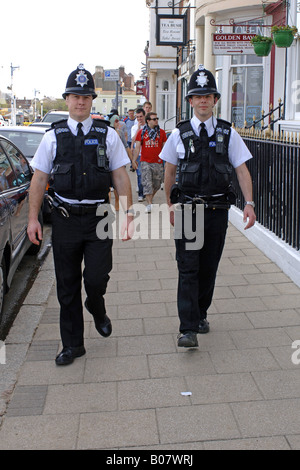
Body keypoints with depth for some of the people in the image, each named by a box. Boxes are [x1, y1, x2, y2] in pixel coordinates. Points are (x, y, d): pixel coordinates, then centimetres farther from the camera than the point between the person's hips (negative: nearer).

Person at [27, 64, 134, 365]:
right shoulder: (53, 136, 4)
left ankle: (97, 310, 28)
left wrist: (129, 213, -4)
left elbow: (120, 176, 3)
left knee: (97, 277, -10)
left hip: (99, 217, -1)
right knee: (67, 286, 8)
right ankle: (72, 345, 23)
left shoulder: (107, 135, 4)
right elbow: (39, 179, 5)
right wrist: (33, 218, 0)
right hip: (65, 219, 1)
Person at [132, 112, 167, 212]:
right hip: (145, 162, -2)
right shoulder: (141, 132, 4)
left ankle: (150, 199, 33)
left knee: (157, 184, 10)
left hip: (158, 163, 2)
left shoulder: (161, 132, 7)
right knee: (147, 183, -10)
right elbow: (137, 147, 2)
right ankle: (149, 204, -11)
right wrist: (134, 160, -6)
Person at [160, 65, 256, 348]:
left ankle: (200, 314, 31)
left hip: (217, 210, 2)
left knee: (209, 268, 11)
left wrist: (249, 203, -8)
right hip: (187, 210, -1)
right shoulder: (179, 134, 3)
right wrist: (171, 205, 14)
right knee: (188, 269, -7)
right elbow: (169, 172, 12)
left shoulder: (228, 134, 4)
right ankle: (188, 330, -8)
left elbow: (242, 169, 3)